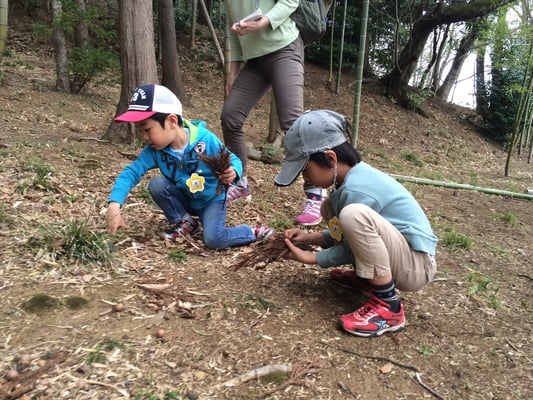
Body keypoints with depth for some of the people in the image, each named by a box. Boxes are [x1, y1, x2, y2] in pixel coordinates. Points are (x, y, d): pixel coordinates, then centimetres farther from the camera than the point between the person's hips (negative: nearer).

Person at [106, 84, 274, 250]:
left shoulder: (206, 140, -27)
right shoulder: (154, 149, -16)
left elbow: (233, 161, -16)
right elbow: (131, 172, -22)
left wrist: (233, 172, -43)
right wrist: (114, 205, -38)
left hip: (212, 199, -4)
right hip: (185, 199, 5)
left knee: (214, 240, -27)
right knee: (156, 184, -22)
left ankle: (254, 232, 0)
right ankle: (184, 222, 1)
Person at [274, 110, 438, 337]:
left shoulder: (356, 189, -26)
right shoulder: (353, 175, 2)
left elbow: (350, 250, -15)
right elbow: (347, 235, 13)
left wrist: (311, 258, -4)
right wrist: (310, 238, 4)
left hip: (416, 265, -9)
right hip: (397, 253, 10)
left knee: (353, 214, -35)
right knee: (331, 208, 9)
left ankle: (388, 308, -19)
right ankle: (365, 277, 14)